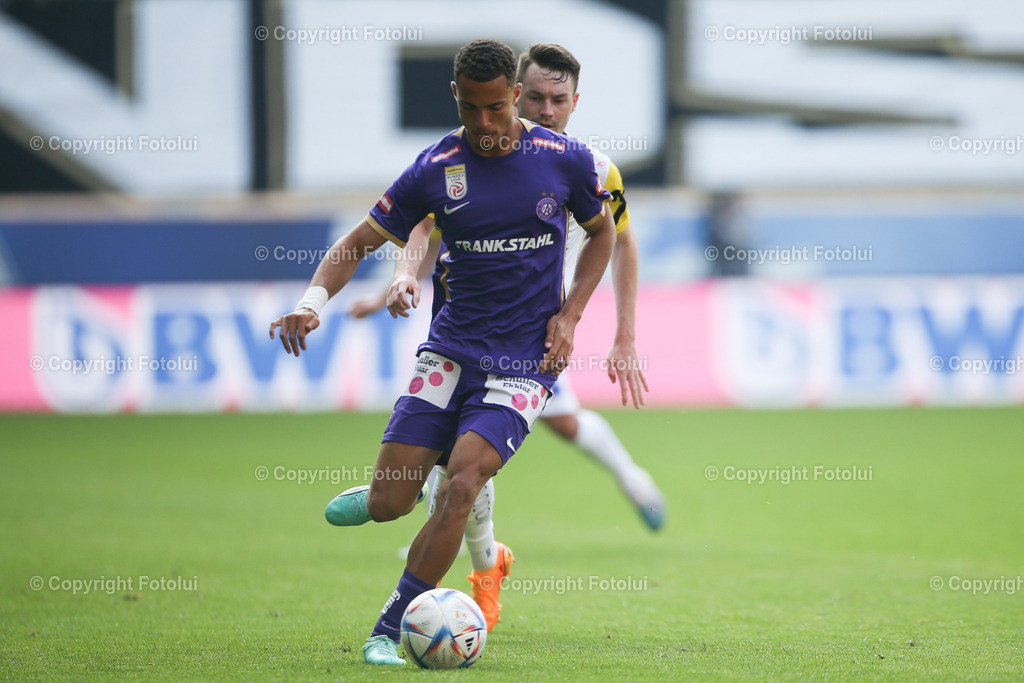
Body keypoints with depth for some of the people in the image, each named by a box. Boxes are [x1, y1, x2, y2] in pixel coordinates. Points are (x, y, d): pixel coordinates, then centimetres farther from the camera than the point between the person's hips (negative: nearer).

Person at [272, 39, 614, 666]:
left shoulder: (565, 160, -3)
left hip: (526, 361, -2)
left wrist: (569, 315, 0)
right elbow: (359, 243, 3)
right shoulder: (435, 169, -3)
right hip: (452, 348, 2)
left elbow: (602, 233, 14)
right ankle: (373, 496, 33)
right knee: (389, 505, -7)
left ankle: (391, 630, -13)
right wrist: (314, 300, -16)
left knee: (461, 484, -22)